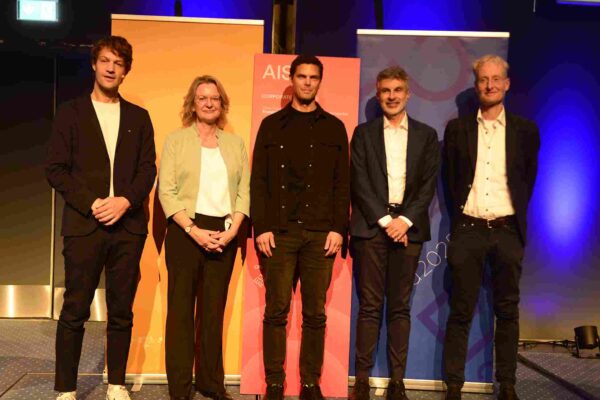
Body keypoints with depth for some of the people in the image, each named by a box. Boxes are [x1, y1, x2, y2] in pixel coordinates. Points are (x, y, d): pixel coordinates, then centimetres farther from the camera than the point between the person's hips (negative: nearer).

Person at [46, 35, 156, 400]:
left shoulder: (139, 117, 14)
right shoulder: (71, 112, 8)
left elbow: (148, 169, 7)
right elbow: (55, 169, 1)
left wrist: (126, 201, -11)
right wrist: (92, 204, -11)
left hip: (128, 225, 2)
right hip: (84, 224, -2)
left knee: (122, 311, 6)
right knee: (74, 311, 0)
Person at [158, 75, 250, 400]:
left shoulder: (235, 143, 12)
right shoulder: (176, 140, 3)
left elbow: (244, 191, 7)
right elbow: (166, 191, -5)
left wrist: (232, 230, -8)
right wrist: (193, 230, -14)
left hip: (224, 234, 3)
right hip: (186, 231, -3)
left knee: (214, 310, 9)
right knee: (181, 310, 1)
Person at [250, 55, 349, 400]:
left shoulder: (334, 128, 11)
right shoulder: (272, 125, 10)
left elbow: (342, 184, 7)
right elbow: (258, 181, 5)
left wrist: (338, 229, -3)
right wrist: (261, 228, -4)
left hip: (320, 233, 1)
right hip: (279, 231, 0)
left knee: (315, 313, 4)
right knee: (276, 311, 1)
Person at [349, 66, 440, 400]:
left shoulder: (426, 135, 12)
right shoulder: (364, 133, 10)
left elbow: (429, 184, 4)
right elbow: (359, 182, 1)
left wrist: (405, 220, -9)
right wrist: (385, 219, -8)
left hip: (408, 226, 1)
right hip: (371, 225, -1)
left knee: (400, 307, 3)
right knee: (370, 306, -1)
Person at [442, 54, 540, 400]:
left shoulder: (525, 130, 6)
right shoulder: (457, 128, 6)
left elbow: (528, 179, 12)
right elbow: (451, 178, 11)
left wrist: (515, 216, 7)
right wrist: (462, 212, 6)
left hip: (507, 230, 1)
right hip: (468, 229, 0)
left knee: (507, 311, 8)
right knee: (461, 311, 3)